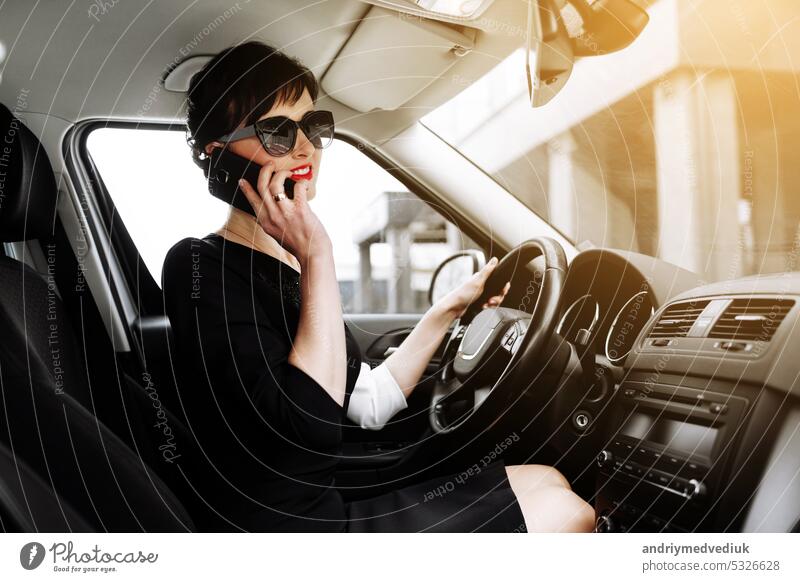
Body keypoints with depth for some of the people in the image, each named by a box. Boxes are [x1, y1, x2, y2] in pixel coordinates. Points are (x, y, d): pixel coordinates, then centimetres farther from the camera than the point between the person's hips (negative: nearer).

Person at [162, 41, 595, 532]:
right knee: (563, 511, -7)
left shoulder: (289, 269, 13)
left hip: (331, 497, 9)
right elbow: (311, 425, -26)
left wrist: (449, 309, 10)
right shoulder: (199, 267, -15)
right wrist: (318, 258, -25)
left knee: (546, 481, 11)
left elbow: (370, 403, 12)